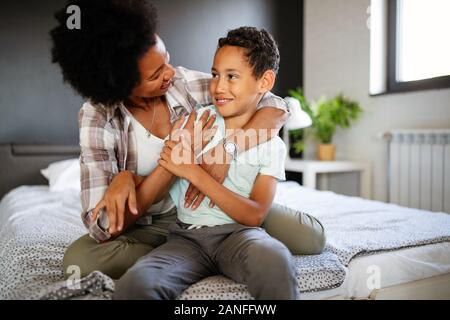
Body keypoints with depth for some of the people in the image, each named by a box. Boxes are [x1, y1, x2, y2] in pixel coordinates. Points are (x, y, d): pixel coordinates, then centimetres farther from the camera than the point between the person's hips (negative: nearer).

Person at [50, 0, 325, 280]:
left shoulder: (186, 83, -14)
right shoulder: (98, 117, -19)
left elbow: (276, 108, -14)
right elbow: (104, 227, -25)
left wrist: (226, 151, -33)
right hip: (151, 225, 0)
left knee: (312, 237, -12)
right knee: (79, 259, -31)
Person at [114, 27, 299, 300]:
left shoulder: (272, 146, 3)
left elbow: (255, 215, -7)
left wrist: (194, 172, -14)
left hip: (238, 233, -1)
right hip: (187, 237, 1)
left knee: (275, 261, -36)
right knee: (134, 285, -28)